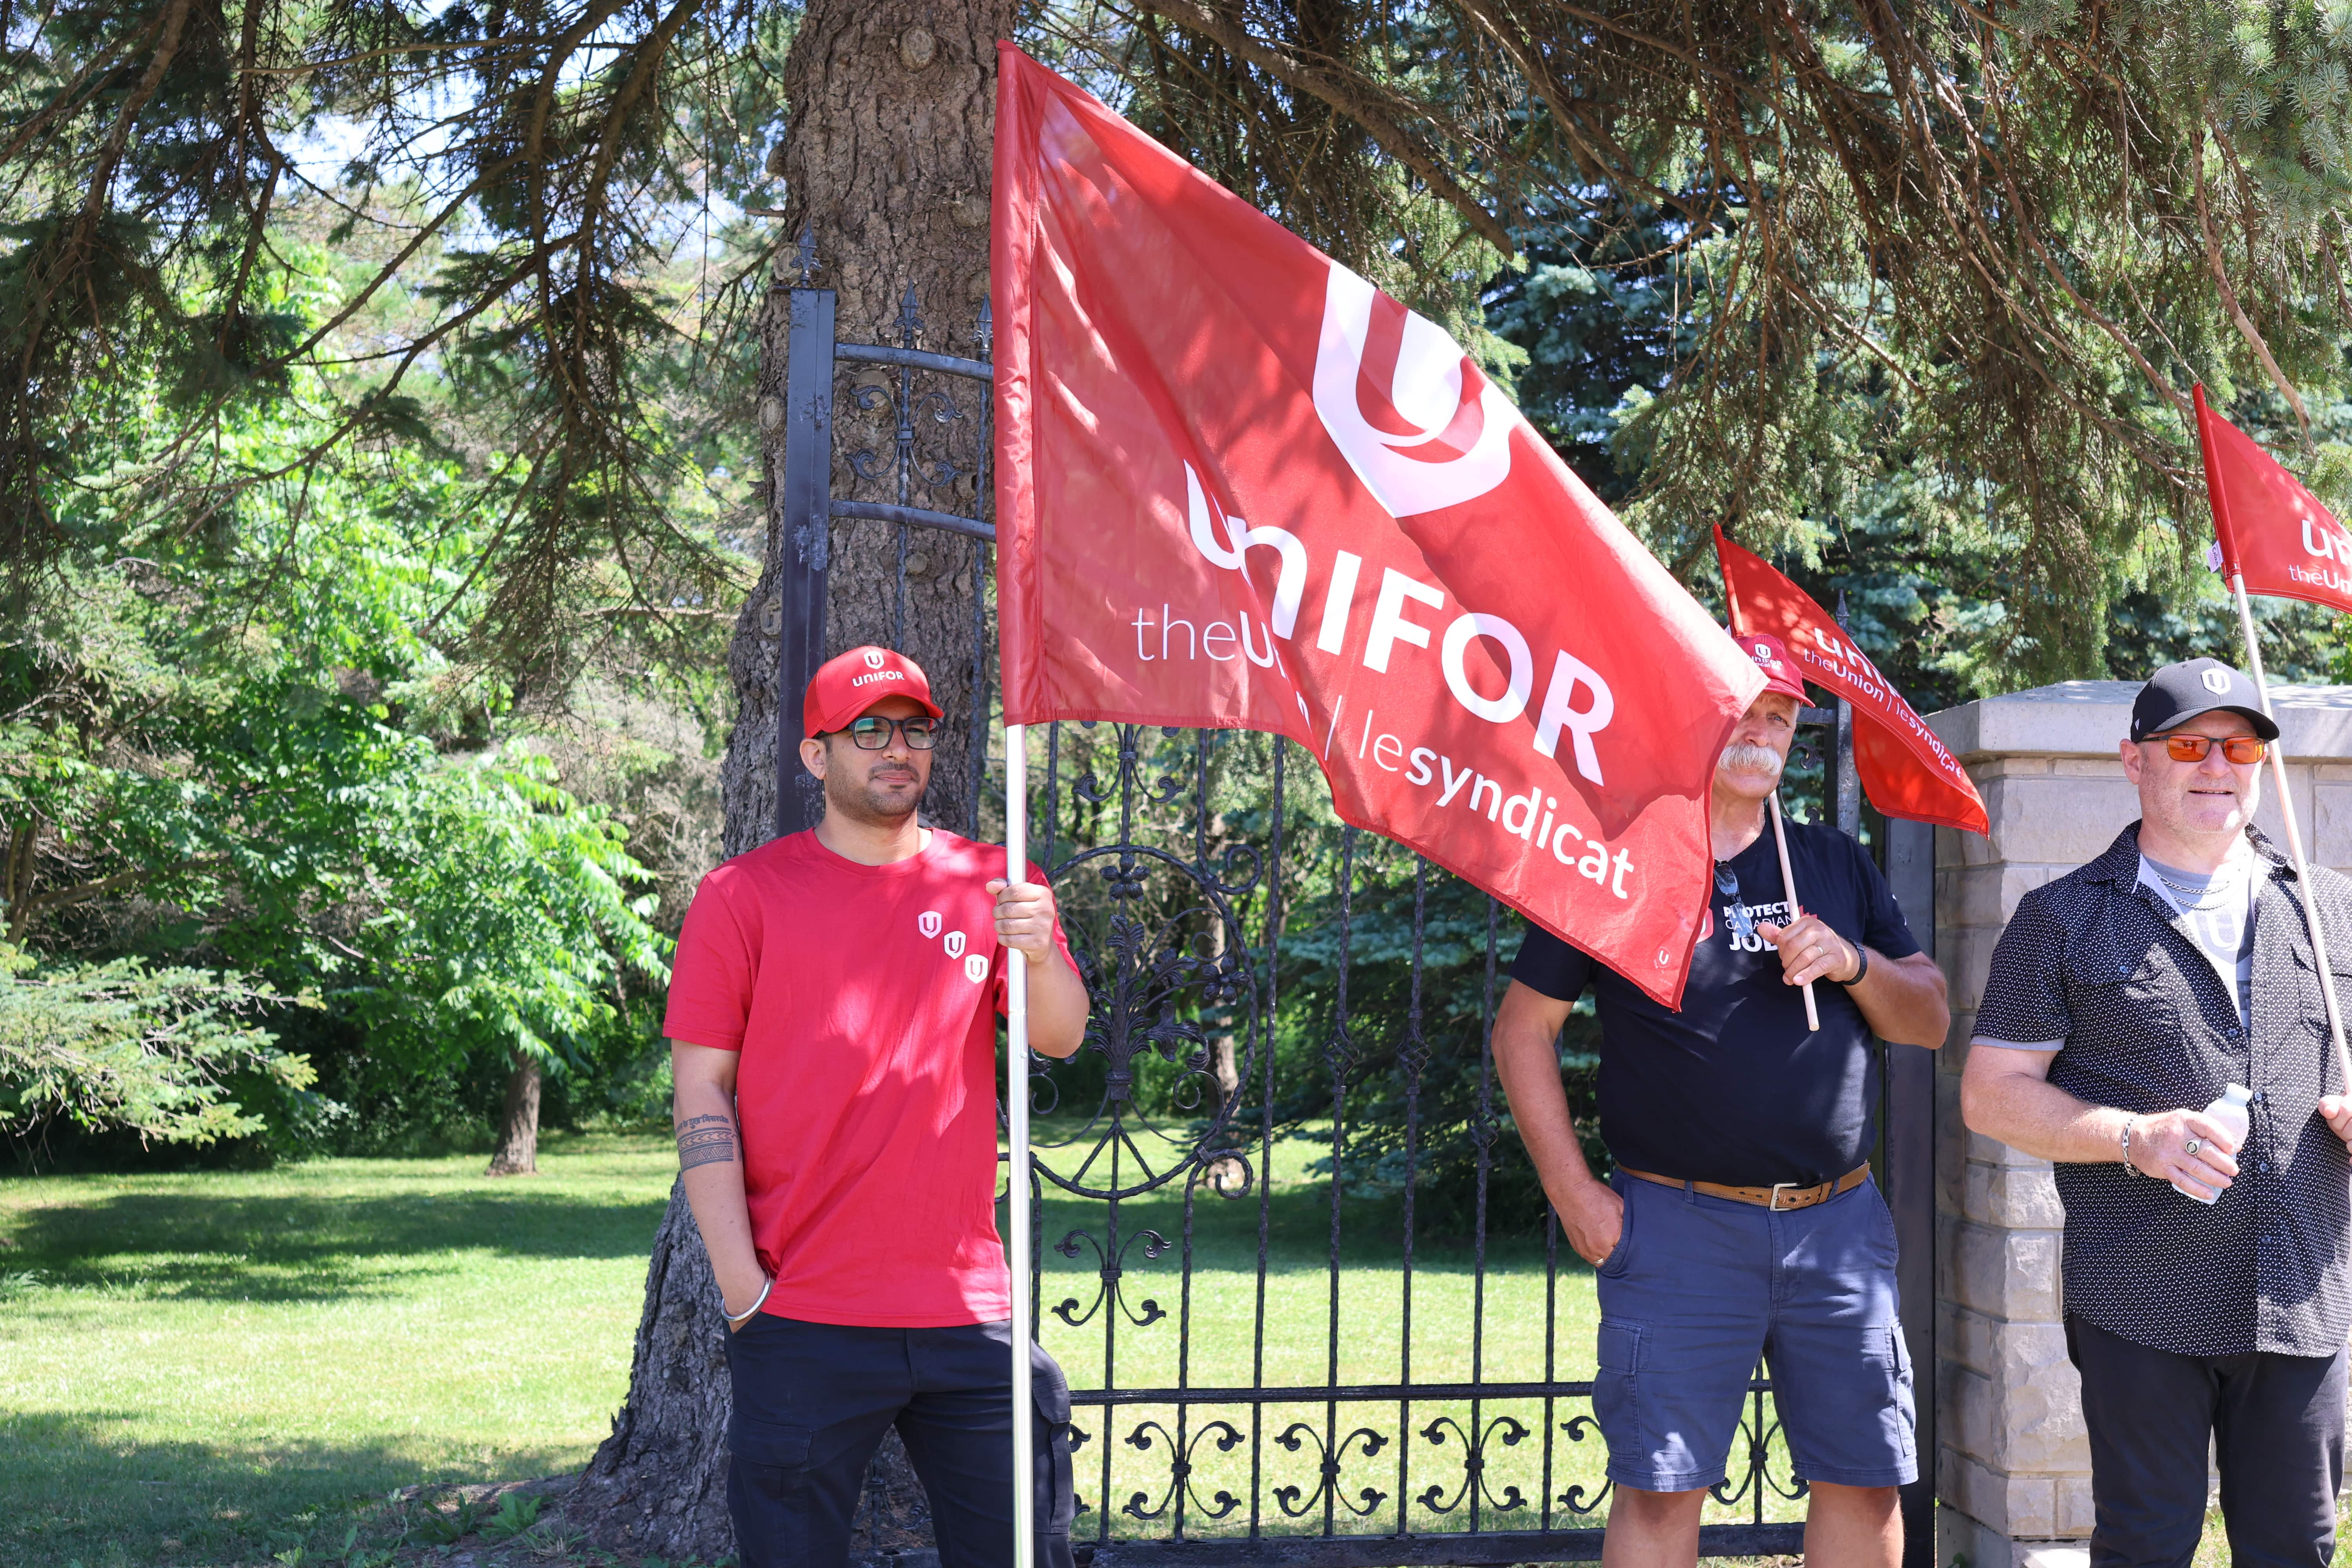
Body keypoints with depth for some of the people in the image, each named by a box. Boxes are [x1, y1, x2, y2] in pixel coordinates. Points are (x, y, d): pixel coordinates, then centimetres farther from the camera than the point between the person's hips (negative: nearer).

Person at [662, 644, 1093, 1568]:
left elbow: (1061, 1039, 1)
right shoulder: (744, 895, 2)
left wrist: (1039, 955, -21)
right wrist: (741, 1282, -7)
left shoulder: (985, 884, 10)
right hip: (804, 1322, -2)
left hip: (968, 1313, 3)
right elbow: (701, 1093, 0)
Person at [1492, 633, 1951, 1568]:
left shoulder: (1836, 865, 12)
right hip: (1678, 1225, -3)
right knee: (1659, 1491, -3)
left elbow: (1930, 1021, 14)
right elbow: (1523, 1030, 3)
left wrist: (1852, 962, -7)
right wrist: (1573, 1192, -5)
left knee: (1865, 1481, 6)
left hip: (1837, 1223, 4)